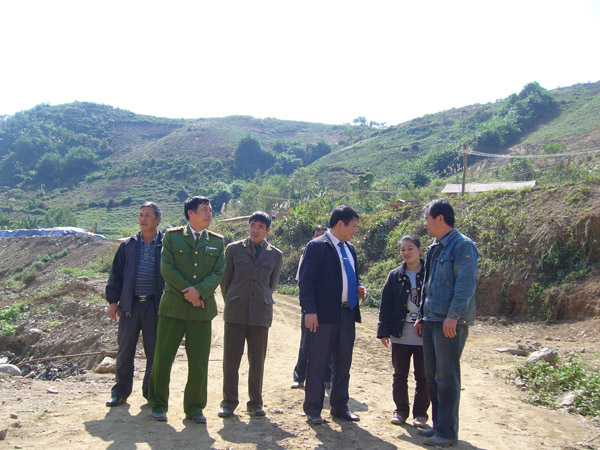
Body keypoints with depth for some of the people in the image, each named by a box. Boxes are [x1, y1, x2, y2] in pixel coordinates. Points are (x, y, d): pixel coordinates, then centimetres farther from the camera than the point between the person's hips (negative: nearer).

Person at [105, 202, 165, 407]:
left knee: (154, 352, 5)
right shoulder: (128, 245, 9)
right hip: (130, 305, 2)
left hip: (155, 305, -2)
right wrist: (113, 300, 3)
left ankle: (151, 392, 19)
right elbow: (116, 273, 10)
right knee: (125, 350, 8)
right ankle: (121, 391, 21)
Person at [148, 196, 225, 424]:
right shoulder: (172, 236, 4)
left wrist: (199, 291, -14)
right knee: (162, 358, 3)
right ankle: (158, 405, 20)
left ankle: (195, 407, 18)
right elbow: (167, 268, -5)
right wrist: (187, 291, -12)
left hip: (203, 308, 2)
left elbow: (218, 272, 1)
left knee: (199, 362, 4)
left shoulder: (217, 241, 10)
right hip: (173, 306, -2)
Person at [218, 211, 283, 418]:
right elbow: (225, 279, 12)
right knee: (230, 360, 1)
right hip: (235, 314, -1)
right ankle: (229, 401, 17)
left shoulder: (275, 255, 7)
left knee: (257, 362, 6)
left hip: (261, 313, 1)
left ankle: (255, 403, 20)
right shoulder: (234, 249, 5)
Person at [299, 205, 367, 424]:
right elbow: (306, 281, -12)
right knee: (318, 364, 1)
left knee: (343, 363, 14)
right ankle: (313, 409, 11)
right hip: (324, 315, -8)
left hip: (347, 314, 8)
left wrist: (359, 286, 4)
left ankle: (340, 406, 26)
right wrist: (309, 311, -19)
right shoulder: (317, 246, -7)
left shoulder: (349, 249, 16)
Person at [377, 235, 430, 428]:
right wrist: (384, 331, 0)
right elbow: (385, 305, 5)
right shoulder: (395, 276, 4)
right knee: (400, 375, 10)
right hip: (400, 334, 2)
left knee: (423, 376, 7)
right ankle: (401, 410, 23)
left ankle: (420, 413, 20)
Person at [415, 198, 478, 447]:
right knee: (432, 375, 13)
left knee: (447, 377, -3)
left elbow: (466, 284, -18)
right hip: (431, 321, 9)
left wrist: (453, 315, -23)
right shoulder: (435, 248, 17)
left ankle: (447, 432, 6)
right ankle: (439, 425, 24)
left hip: (451, 323, -9)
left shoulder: (462, 245, -11)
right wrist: (421, 316, 20)